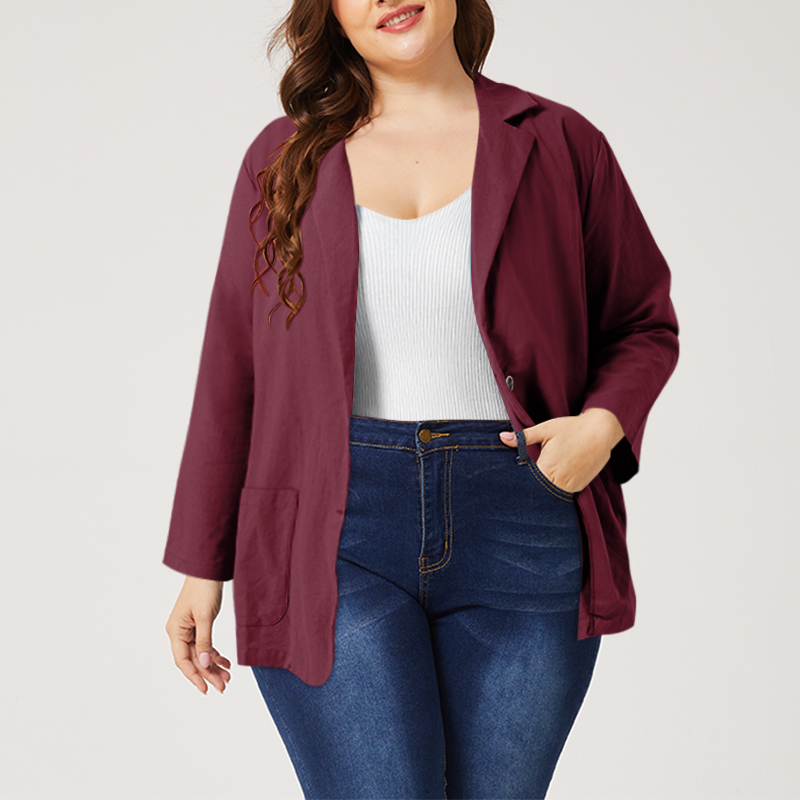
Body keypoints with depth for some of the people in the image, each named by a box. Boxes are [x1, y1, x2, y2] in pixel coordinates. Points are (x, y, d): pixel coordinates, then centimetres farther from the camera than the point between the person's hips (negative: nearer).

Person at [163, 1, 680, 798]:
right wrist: (201, 565, 8)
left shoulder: (558, 143, 7)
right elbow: (231, 367, 9)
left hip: (517, 527, 1)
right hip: (337, 534, 0)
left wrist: (603, 423, -7)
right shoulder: (285, 157, 9)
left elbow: (644, 322, 14)